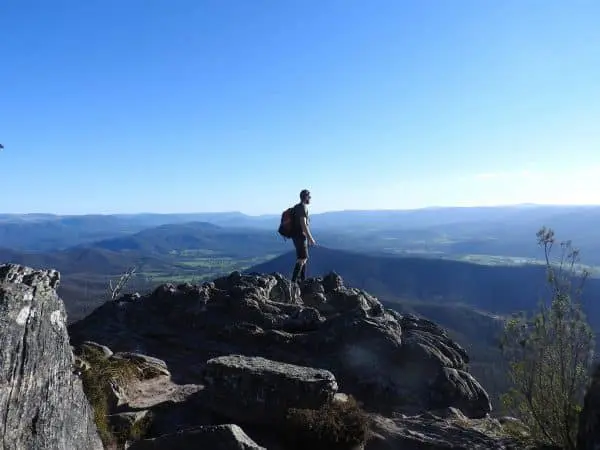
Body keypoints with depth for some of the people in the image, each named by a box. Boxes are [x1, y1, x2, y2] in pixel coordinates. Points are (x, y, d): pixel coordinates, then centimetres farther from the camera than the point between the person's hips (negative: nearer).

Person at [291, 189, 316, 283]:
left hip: (298, 236, 10)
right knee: (302, 259, -9)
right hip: (300, 236, -10)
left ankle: (303, 279, 20)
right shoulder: (302, 207, -15)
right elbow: (303, 224, -22)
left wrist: (308, 237, 24)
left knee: (304, 258, 15)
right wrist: (311, 238, -20)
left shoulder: (297, 207, 16)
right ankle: (293, 281, -11)